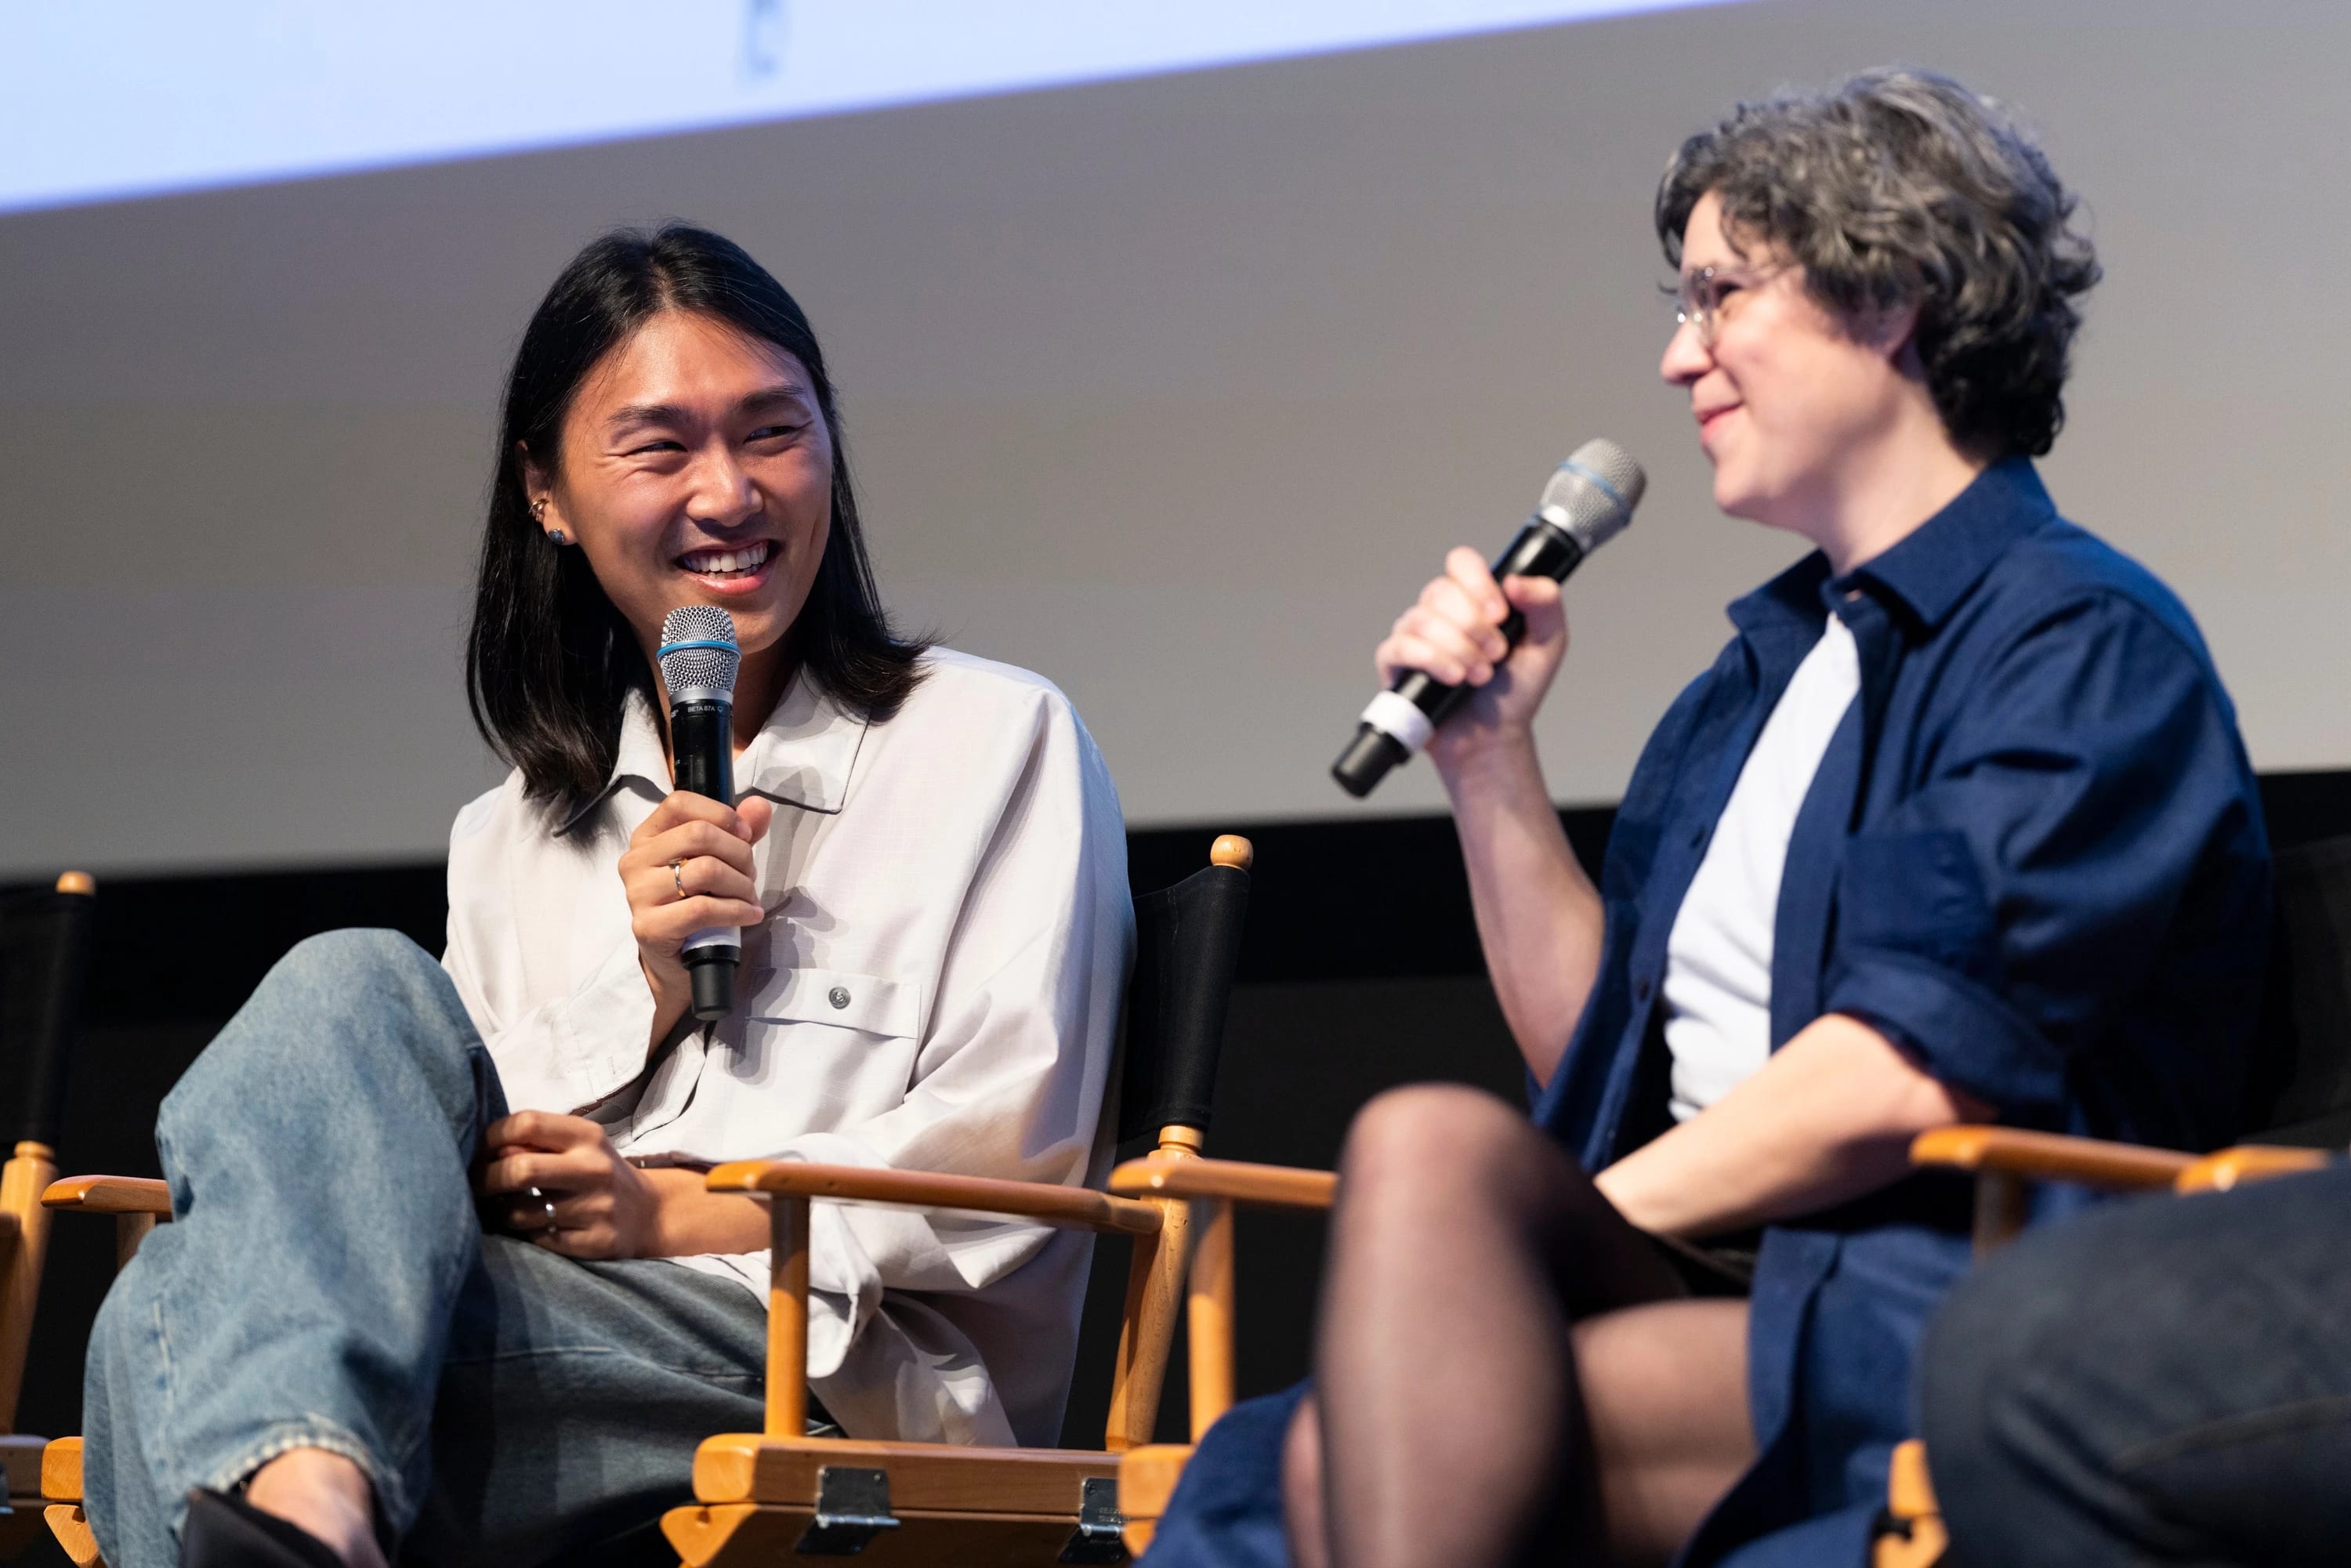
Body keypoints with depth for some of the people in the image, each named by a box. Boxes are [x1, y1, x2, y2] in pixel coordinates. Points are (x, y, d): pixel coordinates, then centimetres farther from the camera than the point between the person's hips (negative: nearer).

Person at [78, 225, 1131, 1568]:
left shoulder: (997, 742, 10)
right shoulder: (510, 840, 24)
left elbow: (1005, 1158, -1)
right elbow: (488, 1156, 13)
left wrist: (673, 1213, -10)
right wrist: (639, 987, -4)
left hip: (857, 1391, -5)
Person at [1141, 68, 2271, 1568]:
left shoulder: (2084, 640, -1)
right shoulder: (1757, 677, 26)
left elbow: (1915, 1074, -14)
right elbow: (1594, 1058, 24)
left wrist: (1596, 1216, -12)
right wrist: (1492, 763, 15)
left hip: (1927, 1319, -7)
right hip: (1702, 1276, 7)